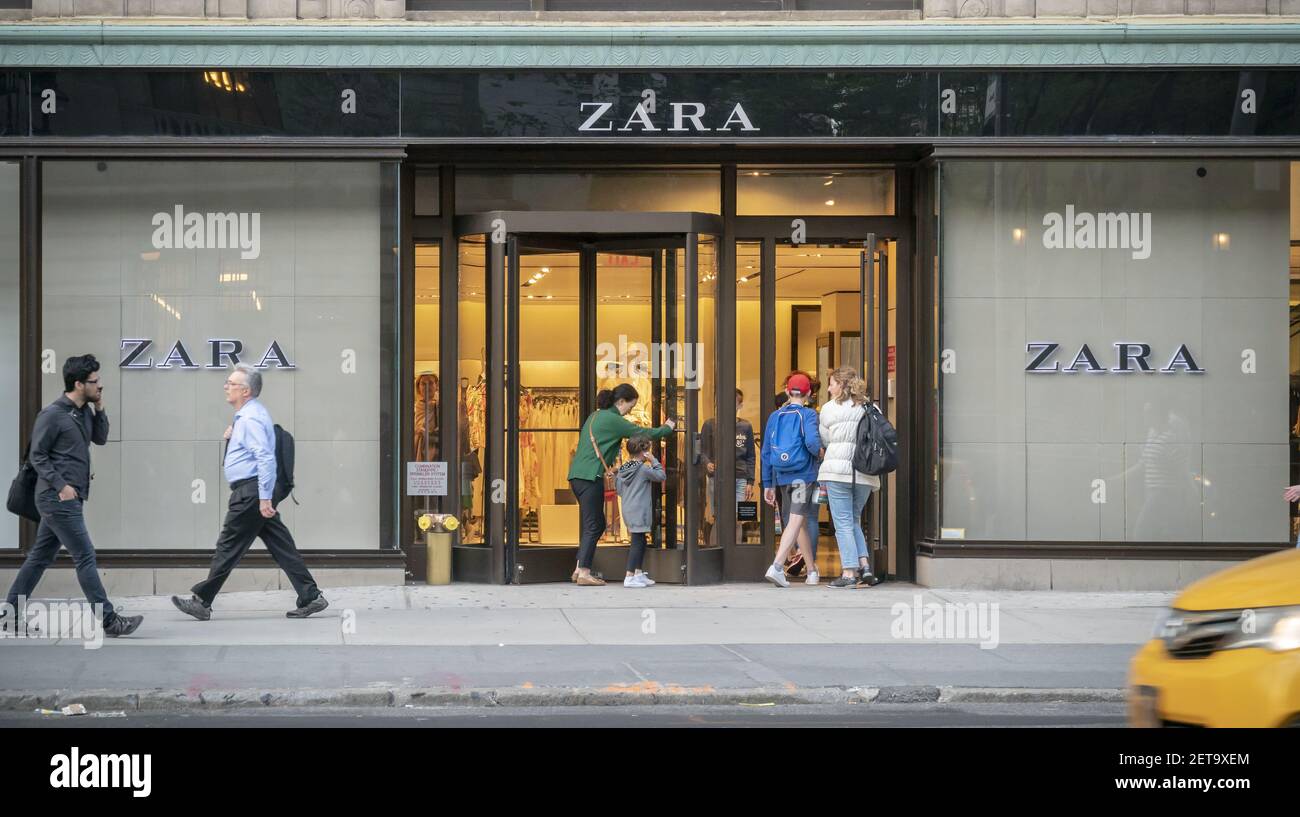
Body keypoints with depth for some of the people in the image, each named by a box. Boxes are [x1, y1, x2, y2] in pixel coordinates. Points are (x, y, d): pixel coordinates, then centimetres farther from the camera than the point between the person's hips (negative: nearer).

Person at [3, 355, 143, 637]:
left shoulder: (84, 412, 10)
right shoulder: (52, 414, -14)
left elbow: (100, 438, 16)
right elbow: (37, 455, -11)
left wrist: (99, 408, 3)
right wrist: (61, 486, -18)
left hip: (69, 498, 9)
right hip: (58, 499, -9)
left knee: (40, 557, 13)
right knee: (85, 558, -8)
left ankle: (11, 615, 20)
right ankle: (110, 622, -7)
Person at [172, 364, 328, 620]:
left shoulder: (249, 418, -15)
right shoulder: (250, 414, 17)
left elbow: (266, 458, -23)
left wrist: (264, 498, -26)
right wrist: (232, 438, 10)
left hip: (249, 493, -10)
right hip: (259, 493, 10)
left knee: (229, 547, -2)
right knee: (281, 547, 7)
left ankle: (202, 602, 5)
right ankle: (310, 597, 4)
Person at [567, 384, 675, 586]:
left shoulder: (596, 416, 18)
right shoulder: (613, 420, -9)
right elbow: (645, 434, -7)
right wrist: (667, 428, 8)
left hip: (578, 475, 9)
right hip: (590, 476, -9)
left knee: (598, 524, 14)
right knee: (593, 526, -5)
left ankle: (579, 570, 13)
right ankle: (584, 573, -5)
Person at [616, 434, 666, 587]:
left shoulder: (623, 470, 9)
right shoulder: (643, 469, -13)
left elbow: (620, 491, 14)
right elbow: (662, 476, -4)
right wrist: (654, 461, 3)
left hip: (627, 510, 9)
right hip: (639, 511, -9)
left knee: (641, 542, 17)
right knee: (637, 542, -7)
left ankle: (638, 574, 23)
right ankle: (629, 577, -10)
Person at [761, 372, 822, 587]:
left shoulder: (775, 417, 9)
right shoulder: (807, 414, -5)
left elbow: (766, 452, 9)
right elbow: (812, 441, -22)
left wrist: (768, 484, 14)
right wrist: (819, 453, 2)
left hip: (782, 477, 5)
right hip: (804, 474, -5)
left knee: (799, 521, 17)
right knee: (796, 521, -9)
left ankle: (812, 570, 27)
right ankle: (777, 567, -25)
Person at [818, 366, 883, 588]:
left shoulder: (829, 409, 0)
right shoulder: (870, 409, 9)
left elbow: (824, 439, 10)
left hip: (837, 470, -4)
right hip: (864, 473, 4)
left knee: (843, 523, -1)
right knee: (854, 520, 16)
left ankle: (849, 572, -6)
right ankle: (865, 566, 2)